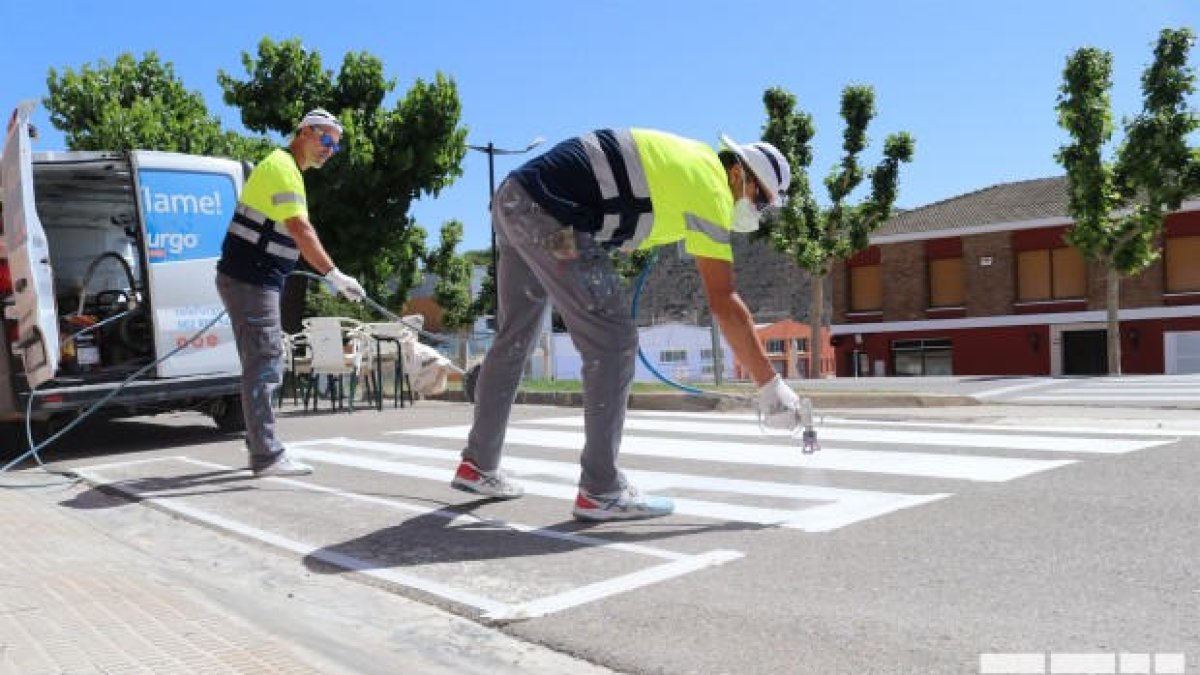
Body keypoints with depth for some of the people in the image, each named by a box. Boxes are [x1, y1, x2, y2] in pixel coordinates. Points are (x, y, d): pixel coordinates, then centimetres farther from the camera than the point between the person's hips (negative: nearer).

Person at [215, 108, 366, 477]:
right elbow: (300, 230, -24)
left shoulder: (287, 169, 19)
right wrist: (335, 276, -28)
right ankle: (267, 456, -8)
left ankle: (261, 448, 22)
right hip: (249, 281, -10)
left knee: (265, 366, 14)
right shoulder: (281, 167, -12)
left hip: (255, 281, 10)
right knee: (264, 366, -10)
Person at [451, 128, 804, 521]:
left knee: (513, 340, 18)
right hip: (549, 213, -10)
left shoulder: (693, 158, 18)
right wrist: (770, 386, -7)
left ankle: (478, 467, 30)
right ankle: (600, 491, -2)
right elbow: (724, 303, -11)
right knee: (613, 342, -7)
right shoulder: (711, 188, -7)